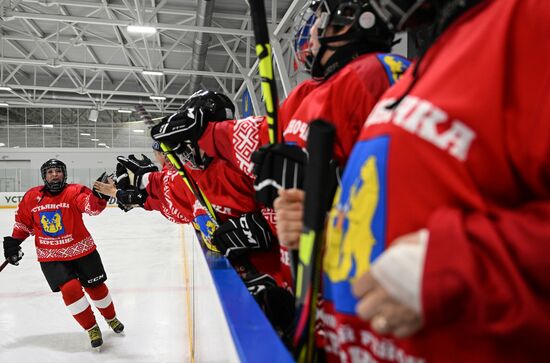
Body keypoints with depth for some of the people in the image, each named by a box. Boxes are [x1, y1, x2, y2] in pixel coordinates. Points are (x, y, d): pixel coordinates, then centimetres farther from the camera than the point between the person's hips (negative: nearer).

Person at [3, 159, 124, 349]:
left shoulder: (75, 191, -15)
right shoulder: (31, 197, -3)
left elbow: (93, 206, -33)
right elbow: (23, 222, 12)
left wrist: (100, 194, -52)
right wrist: (13, 242, 9)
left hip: (82, 250, -1)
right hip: (50, 256, 2)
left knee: (96, 287, 9)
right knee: (70, 289, -11)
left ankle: (111, 318, 36)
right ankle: (92, 328, 10)